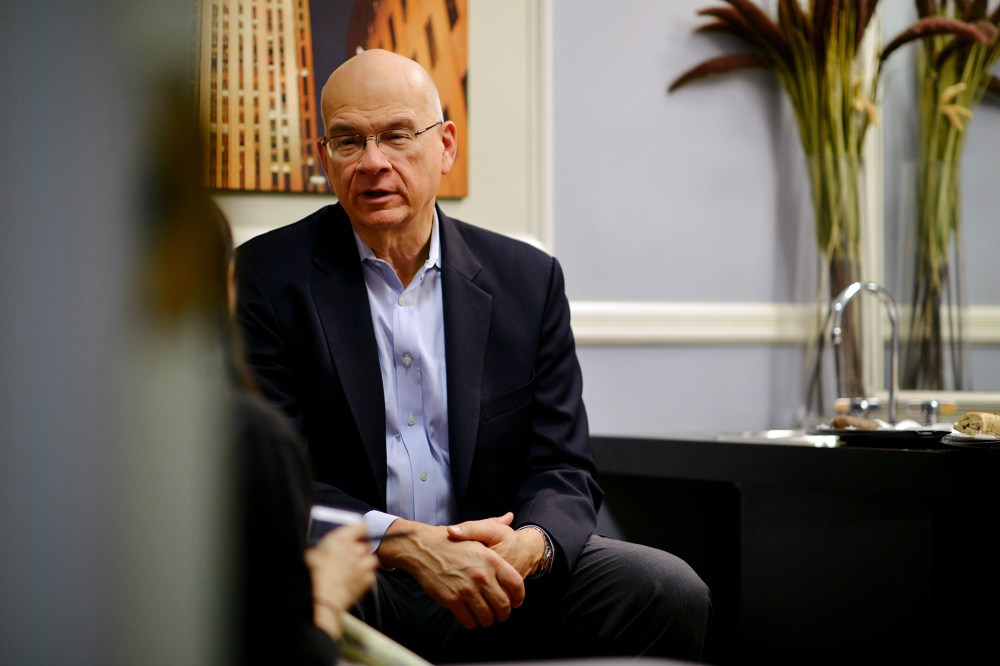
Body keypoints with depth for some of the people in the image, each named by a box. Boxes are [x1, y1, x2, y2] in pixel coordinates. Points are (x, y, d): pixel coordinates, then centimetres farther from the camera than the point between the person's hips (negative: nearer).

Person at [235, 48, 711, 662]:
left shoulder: (529, 280, 8)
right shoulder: (267, 277, -1)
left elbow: (564, 470, 6)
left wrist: (530, 542, -19)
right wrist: (405, 542, -24)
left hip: (490, 583, 4)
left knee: (671, 594, -18)